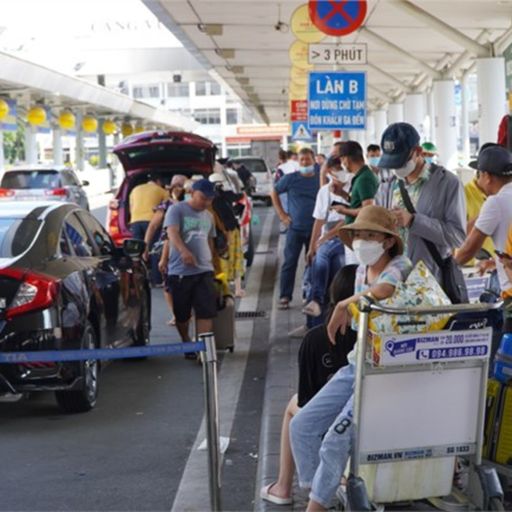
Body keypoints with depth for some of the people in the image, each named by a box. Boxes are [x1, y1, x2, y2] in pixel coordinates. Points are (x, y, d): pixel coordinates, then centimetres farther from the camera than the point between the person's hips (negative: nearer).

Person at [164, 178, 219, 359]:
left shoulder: (208, 216, 17)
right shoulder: (177, 210, -3)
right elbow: (172, 233, -19)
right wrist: (184, 251, -36)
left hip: (204, 271, 4)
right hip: (180, 271, -4)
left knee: (206, 312, -9)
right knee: (182, 314, 6)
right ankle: (186, 343, 27)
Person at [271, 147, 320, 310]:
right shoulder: (290, 179, 0)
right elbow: (274, 193, 13)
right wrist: (281, 214, 7)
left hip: (315, 229, 1)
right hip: (295, 228, -1)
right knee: (289, 263, -4)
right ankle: (285, 297, 0)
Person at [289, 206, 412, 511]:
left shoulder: (401, 267, -15)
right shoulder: (361, 271, 10)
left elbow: (381, 292, -40)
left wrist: (344, 306, -28)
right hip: (357, 365, 8)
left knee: (335, 441, -18)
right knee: (302, 426, -1)